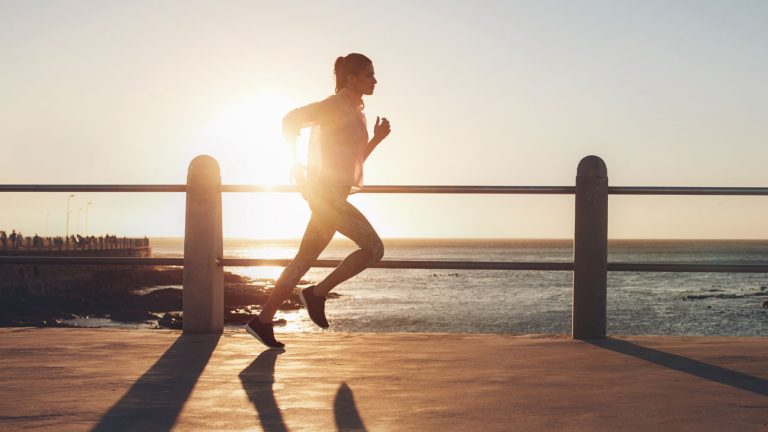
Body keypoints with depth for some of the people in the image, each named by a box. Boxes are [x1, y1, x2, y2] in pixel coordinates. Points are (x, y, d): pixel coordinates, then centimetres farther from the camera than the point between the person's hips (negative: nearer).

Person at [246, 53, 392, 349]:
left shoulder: (356, 112, 20)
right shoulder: (336, 105, -9)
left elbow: (354, 161, 24)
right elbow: (292, 119, -17)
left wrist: (377, 139, 10)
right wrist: (295, 162, -16)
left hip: (332, 196, 10)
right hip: (326, 192, -10)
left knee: (305, 260, 8)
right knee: (374, 248, -11)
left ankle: (263, 321, 10)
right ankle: (318, 293, -4)